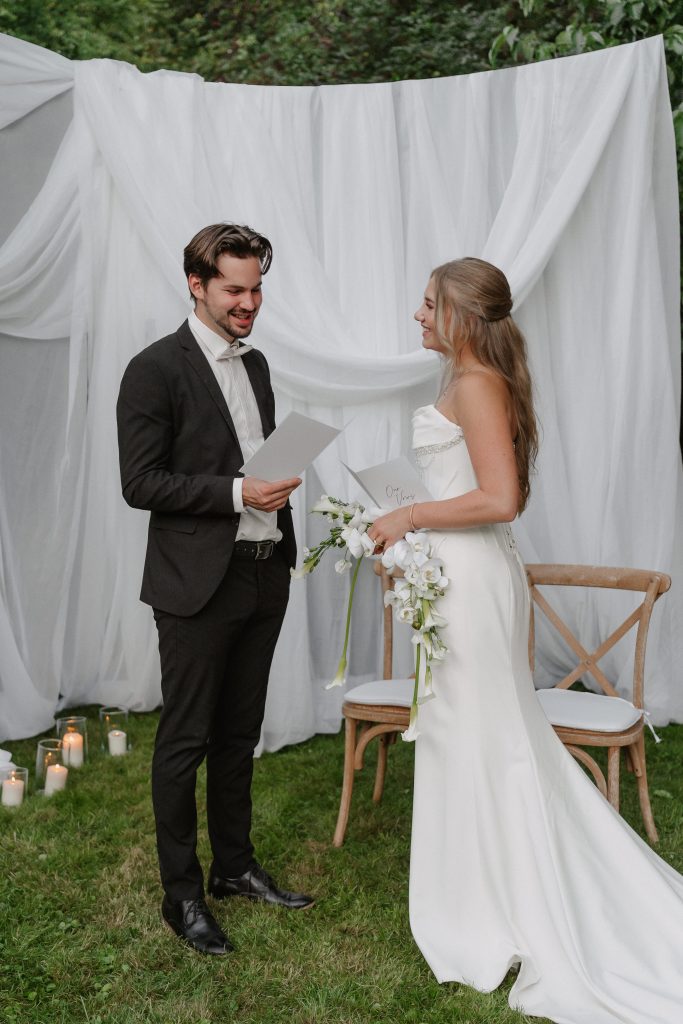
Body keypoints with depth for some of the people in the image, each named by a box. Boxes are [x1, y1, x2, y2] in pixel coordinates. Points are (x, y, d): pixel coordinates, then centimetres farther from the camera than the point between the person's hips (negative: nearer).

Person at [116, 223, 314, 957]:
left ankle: (234, 866, 32)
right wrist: (237, 492, -20)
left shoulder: (255, 364, 13)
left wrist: (282, 509, 12)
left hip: (263, 577, 7)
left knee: (240, 733, 17)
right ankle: (182, 893, 18)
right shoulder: (155, 369, -10)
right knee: (185, 741, 4)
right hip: (198, 586, -7)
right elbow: (141, 482, -15)